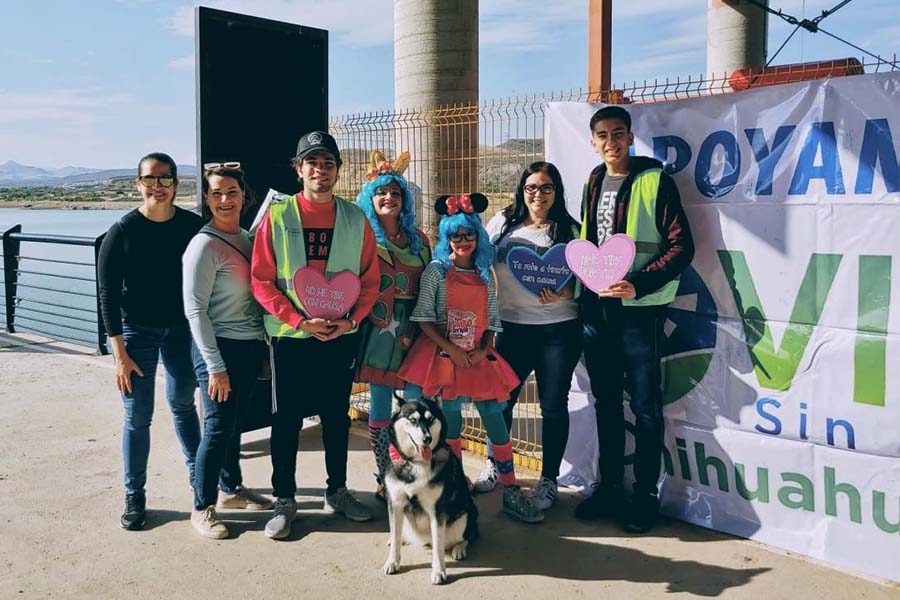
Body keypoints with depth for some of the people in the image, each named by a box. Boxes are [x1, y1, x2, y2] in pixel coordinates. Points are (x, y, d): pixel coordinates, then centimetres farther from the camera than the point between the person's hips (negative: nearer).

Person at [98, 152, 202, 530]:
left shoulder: (194, 227, -7)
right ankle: (134, 496, 17)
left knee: (183, 404, 18)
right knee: (137, 417, 3)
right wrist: (120, 353, -11)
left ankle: (196, 471, 37)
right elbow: (107, 294, -9)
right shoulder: (122, 232, -12)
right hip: (137, 332, -2)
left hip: (182, 329, 2)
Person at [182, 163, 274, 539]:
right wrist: (215, 366, -17)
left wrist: (264, 345, 13)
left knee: (234, 421, 19)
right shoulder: (204, 245, -13)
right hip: (220, 348, -7)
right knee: (218, 427, -1)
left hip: (252, 346, 7)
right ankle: (202, 508, 14)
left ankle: (231, 489, 35)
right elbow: (195, 309, -16)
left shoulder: (246, 238, 9)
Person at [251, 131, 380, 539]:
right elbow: (261, 281, -6)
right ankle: (284, 500, 21)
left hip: (341, 337, 2)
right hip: (289, 336, -2)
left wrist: (350, 320, -11)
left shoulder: (356, 219, 1)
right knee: (286, 420, 6)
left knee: (337, 417, 13)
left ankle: (337, 492, 29)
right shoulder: (276, 217, -4)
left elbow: (370, 280, 4)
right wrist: (300, 321, -15)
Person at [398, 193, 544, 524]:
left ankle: (511, 492, 5)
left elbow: (492, 321, 11)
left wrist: (483, 350, -6)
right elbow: (424, 318, -5)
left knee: (495, 418, -2)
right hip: (444, 354, -3)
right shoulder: (436, 271, -1)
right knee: (451, 422, -1)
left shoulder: (486, 275, 9)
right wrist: (451, 349, -14)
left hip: (478, 357, 3)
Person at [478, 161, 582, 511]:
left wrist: (562, 293, -18)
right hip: (512, 327, 2)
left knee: (553, 406, 5)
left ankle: (549, 480, 21)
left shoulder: (569, 230, 1)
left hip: (558, 329, -2)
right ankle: (494, 464, 34)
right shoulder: (502, 223, 6)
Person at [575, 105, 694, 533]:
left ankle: (646, 495, 15)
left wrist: (638, 285, -21)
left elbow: (681, 247, -11)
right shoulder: (593, 184, 13)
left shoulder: (654, 181, -7)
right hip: (595, 307, 6)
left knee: (645, 406, 2)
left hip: (639, 309, -6)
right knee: (605, 402, 14)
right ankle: (609, 487, 26)